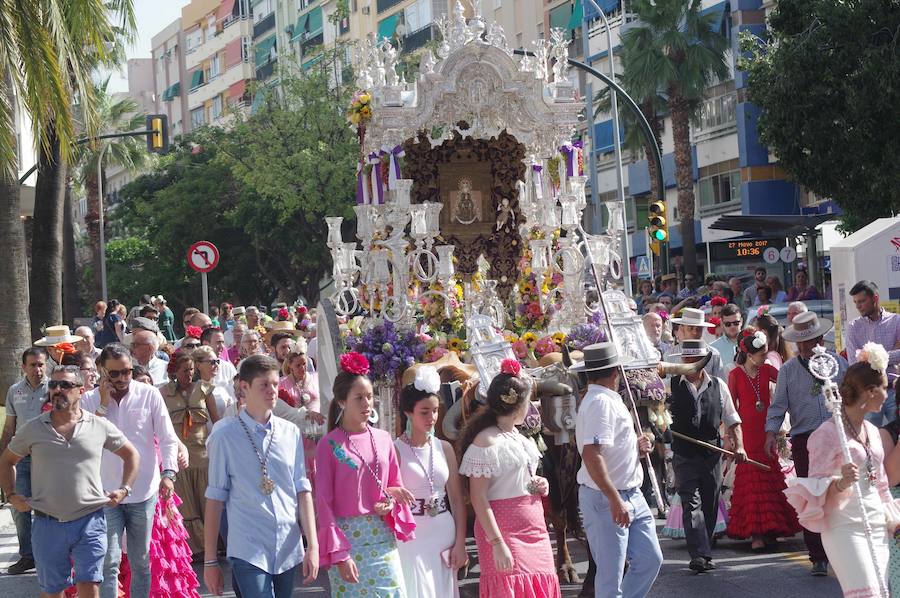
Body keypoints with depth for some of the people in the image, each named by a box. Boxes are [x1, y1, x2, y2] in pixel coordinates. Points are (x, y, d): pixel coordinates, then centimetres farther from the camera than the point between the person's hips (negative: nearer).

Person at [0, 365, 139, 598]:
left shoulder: (100, 426, 2)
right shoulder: (33, 429, 3)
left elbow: (131, 454, 15)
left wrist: (124, 489, 6)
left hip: (90, 520, -1)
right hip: (48, 524, 1)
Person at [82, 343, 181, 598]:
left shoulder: (149, 395, -3)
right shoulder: (90, 400, 0)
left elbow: (167, 438, 0)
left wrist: (168, 472, -14)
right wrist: (103, 405, -14)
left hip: (144, 491, 0)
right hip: (106, 492, 0)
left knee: (141, 561, 12)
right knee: (109, 562, -5)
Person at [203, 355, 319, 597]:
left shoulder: (291, 433, 7)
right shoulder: (225, 436, -4)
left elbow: (302, 490, 9)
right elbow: (215, 498, -1)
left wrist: (312, 546, 3)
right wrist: (210, 560, 0)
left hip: (288, 550, 4)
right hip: (248, 551, -4)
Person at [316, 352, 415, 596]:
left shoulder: (383, 439, 7)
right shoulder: (329, 445, -6)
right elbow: (324, 503, -8)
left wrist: (391, 506, -7)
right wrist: (338, 554, -14)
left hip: (383, 538, 4)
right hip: (347, 538, -4)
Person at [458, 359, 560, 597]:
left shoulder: (515, 435, 12)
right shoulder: (486, 442, -13)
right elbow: (478, 498, -17)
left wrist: (538, 484, 7)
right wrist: (497, 544, -22)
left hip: (533, 529, 8)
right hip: (504, 530, -8)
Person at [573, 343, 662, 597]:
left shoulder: (610, 400, 14)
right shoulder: (600, 403, -18)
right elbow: (591, 455, -28)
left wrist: (637, 446, 5)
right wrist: (615, 500, -30)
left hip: (631, 496, 10)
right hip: (606, 500, -10)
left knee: (650, 559, 12)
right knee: (611, 576, -2)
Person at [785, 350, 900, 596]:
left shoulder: (872, 432, 14)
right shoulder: (828, 433, -9)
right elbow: (815, 487, -10)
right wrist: (840, 483, -28)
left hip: (876, 527, 8)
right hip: (844, 527, -8)